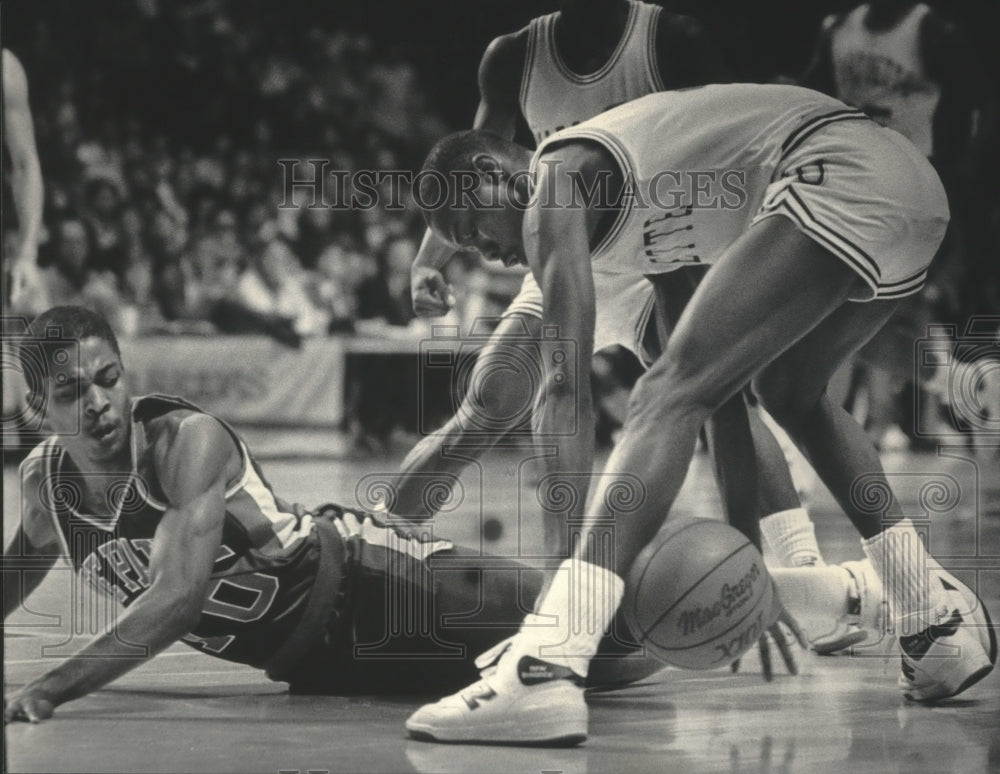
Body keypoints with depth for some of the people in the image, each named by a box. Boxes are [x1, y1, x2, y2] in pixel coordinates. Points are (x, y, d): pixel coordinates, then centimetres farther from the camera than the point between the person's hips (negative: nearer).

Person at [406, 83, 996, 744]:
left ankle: (541, 676, -31)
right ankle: (938, 617, 31)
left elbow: (567, 390, -7)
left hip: (838, 177, -10)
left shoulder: (556, 178, 2)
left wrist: (562, 556, -10)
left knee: (669, 397, -16)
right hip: (913, 177, 10)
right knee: (790, 392, 32)